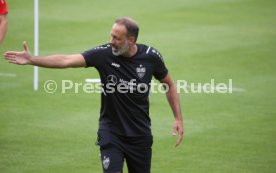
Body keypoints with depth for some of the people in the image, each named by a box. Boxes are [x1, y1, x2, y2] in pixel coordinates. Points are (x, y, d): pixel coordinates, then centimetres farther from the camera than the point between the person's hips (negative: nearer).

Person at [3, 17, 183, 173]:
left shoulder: (151, 56, -10)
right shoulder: (104, 54, -15)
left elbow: (169, 84, 6)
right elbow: (67, 60, -23)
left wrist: (179, 118, 1)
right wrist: (32, 59, -34)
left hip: (140, 134, 1)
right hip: (111, 131, -1)